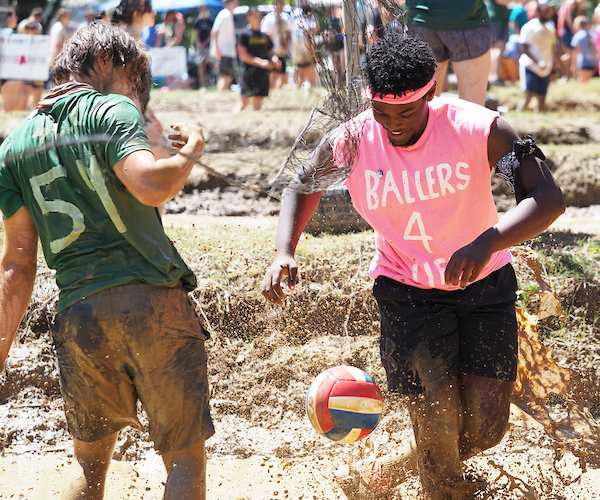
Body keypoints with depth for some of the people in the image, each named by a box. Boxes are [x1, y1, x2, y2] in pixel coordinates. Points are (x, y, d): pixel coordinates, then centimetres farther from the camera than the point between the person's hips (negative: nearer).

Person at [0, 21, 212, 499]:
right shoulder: (111, 110, 0)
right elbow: (150, 186, -20)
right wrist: (190, 151, -1)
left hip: (77, 314, 5)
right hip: (152, 299, -5)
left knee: (89, 457, 20)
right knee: (185, 455, 4)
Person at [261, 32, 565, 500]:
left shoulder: (478, 129, -21)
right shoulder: (349, 143, -15)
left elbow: (548, 197, -25)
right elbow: (303, 185, 6)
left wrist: (489, 241, -43)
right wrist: (285, 249, -12)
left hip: (484, 284, 0)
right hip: (406, 289, 0)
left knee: (486, 426, -4)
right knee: (438, 426, -9)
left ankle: (411, 458, 29)